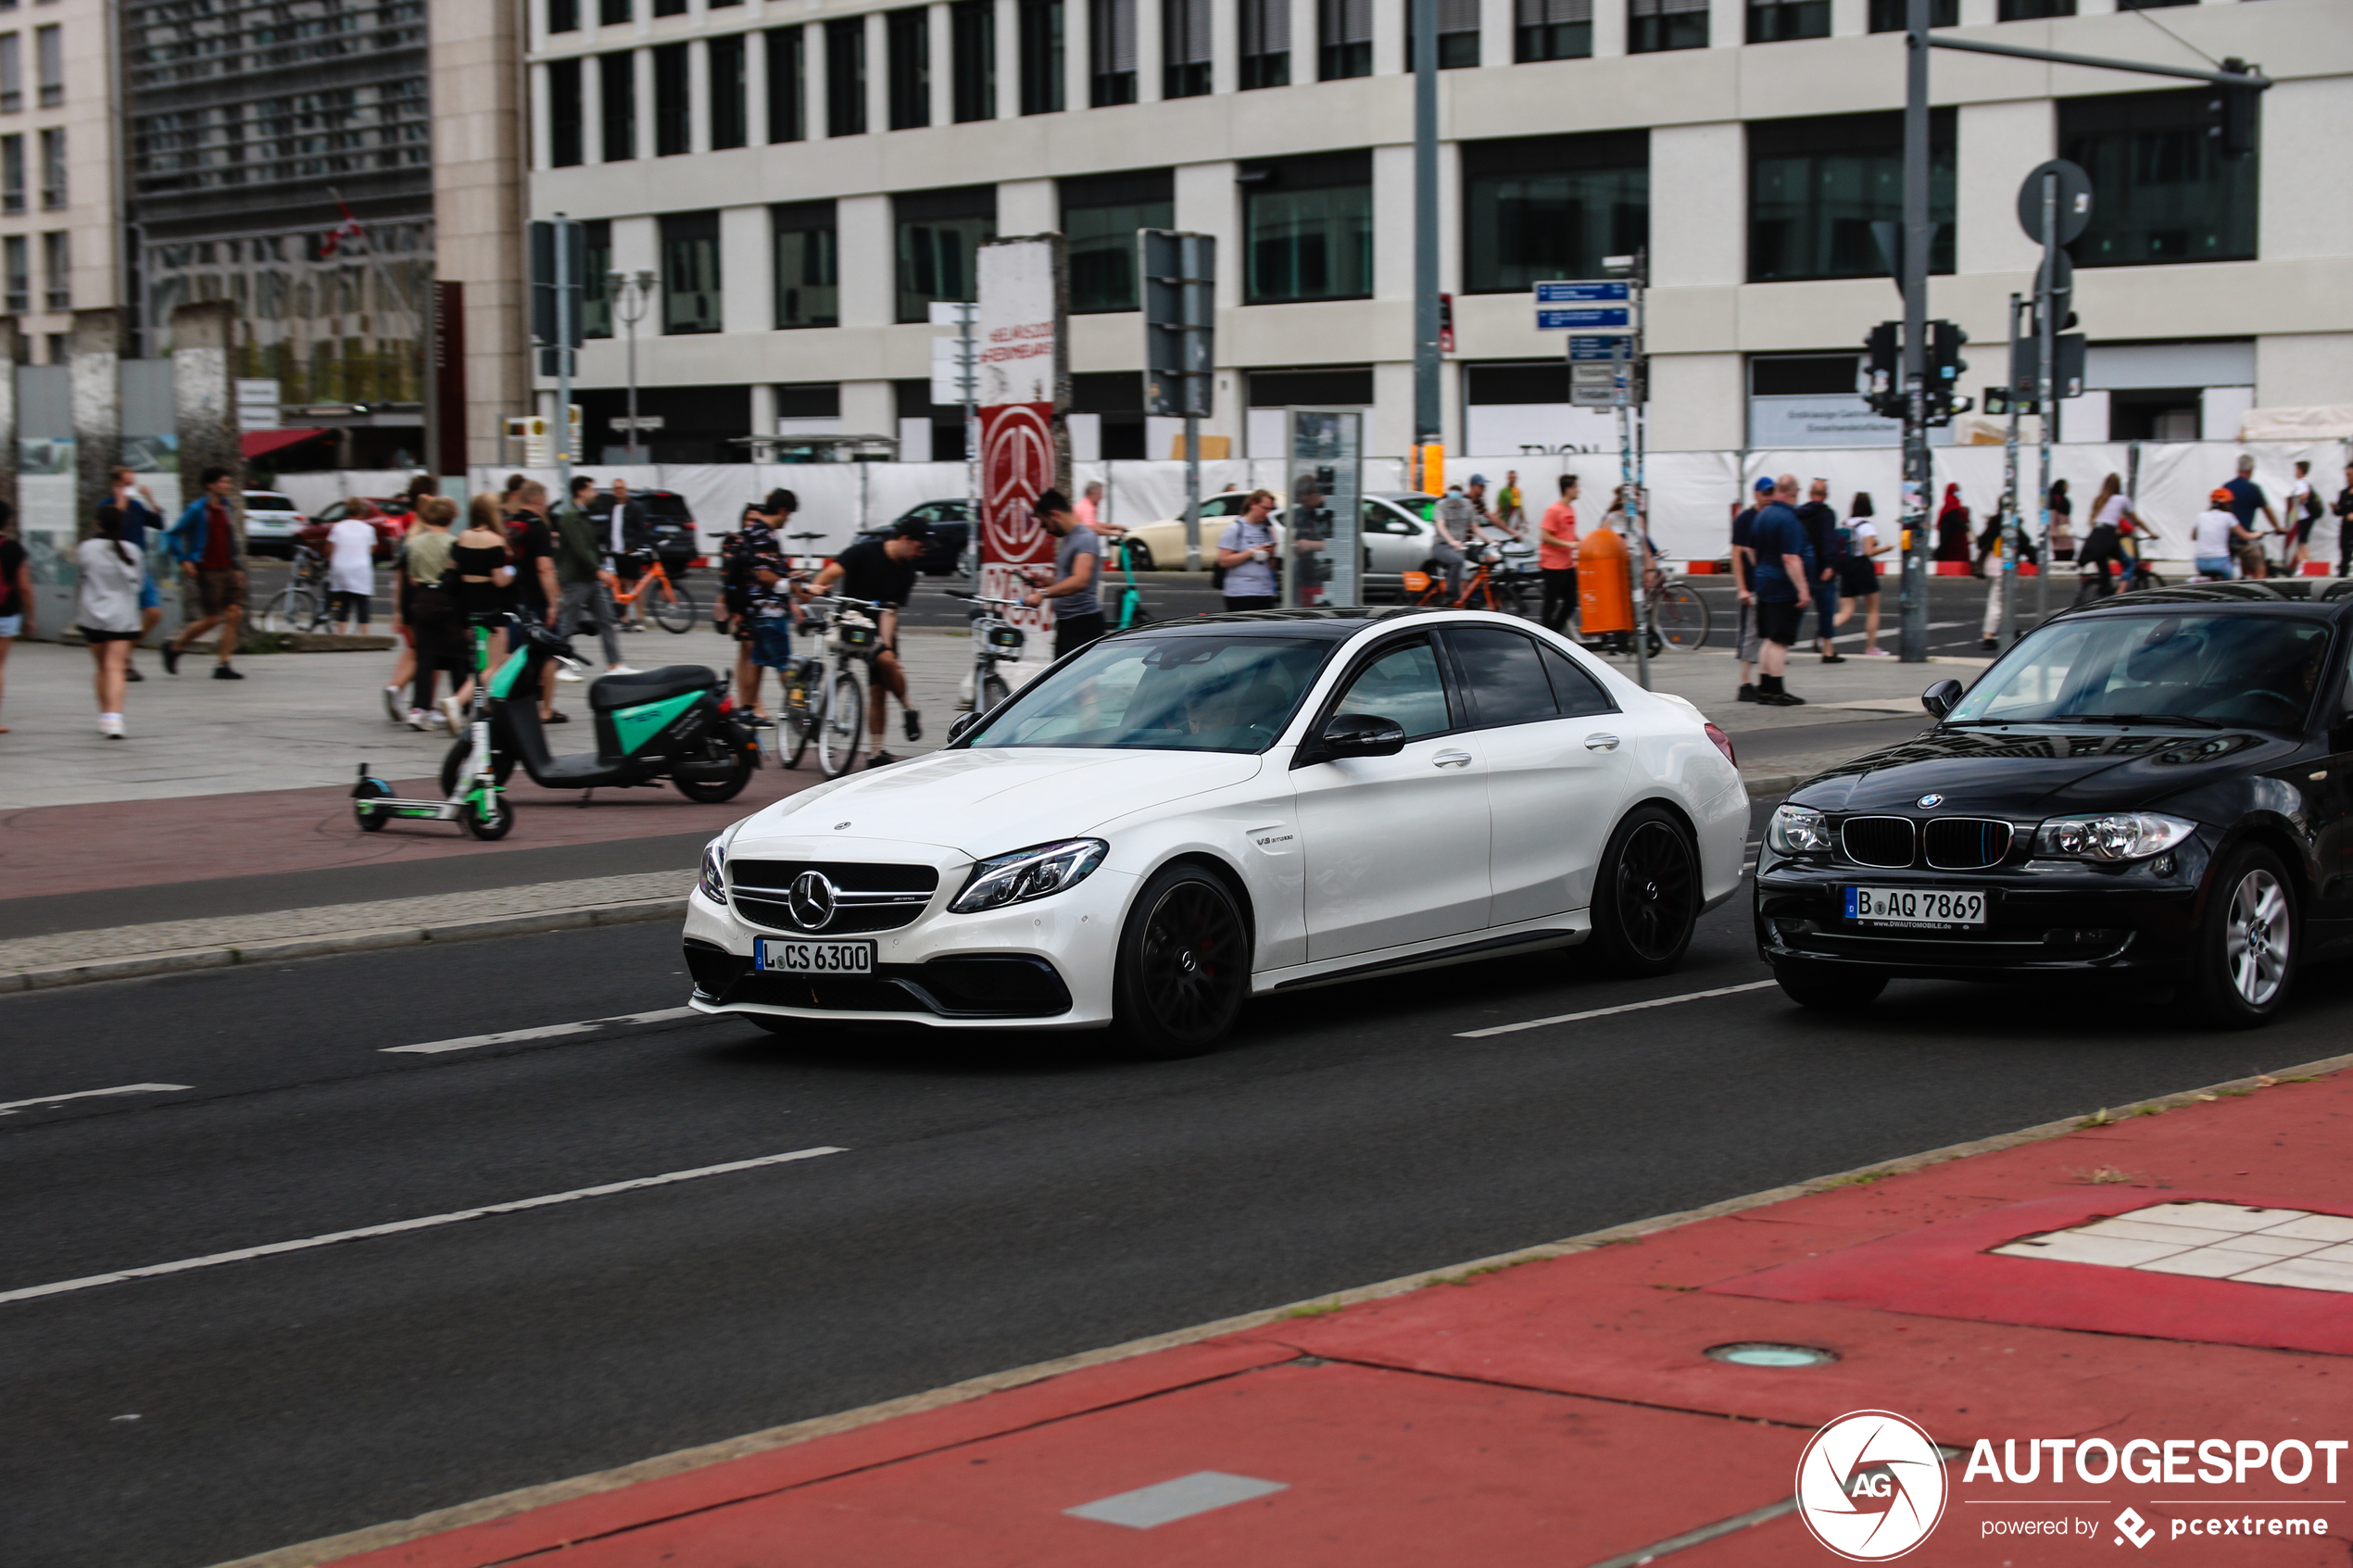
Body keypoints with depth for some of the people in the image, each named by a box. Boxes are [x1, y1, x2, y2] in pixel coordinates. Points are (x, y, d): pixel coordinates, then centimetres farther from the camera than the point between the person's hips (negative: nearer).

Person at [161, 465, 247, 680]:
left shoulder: (224, 508, 12)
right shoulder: (197, 509, -9)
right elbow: (172, 534, -7)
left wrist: (237, 568, 18)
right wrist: (183, 560, -14)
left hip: (227, 570, 7)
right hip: (207, 571, -7)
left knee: (235, 614, -4)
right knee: (213, 618, -6)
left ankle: (223, 664, 0)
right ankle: (174, 648, 16)